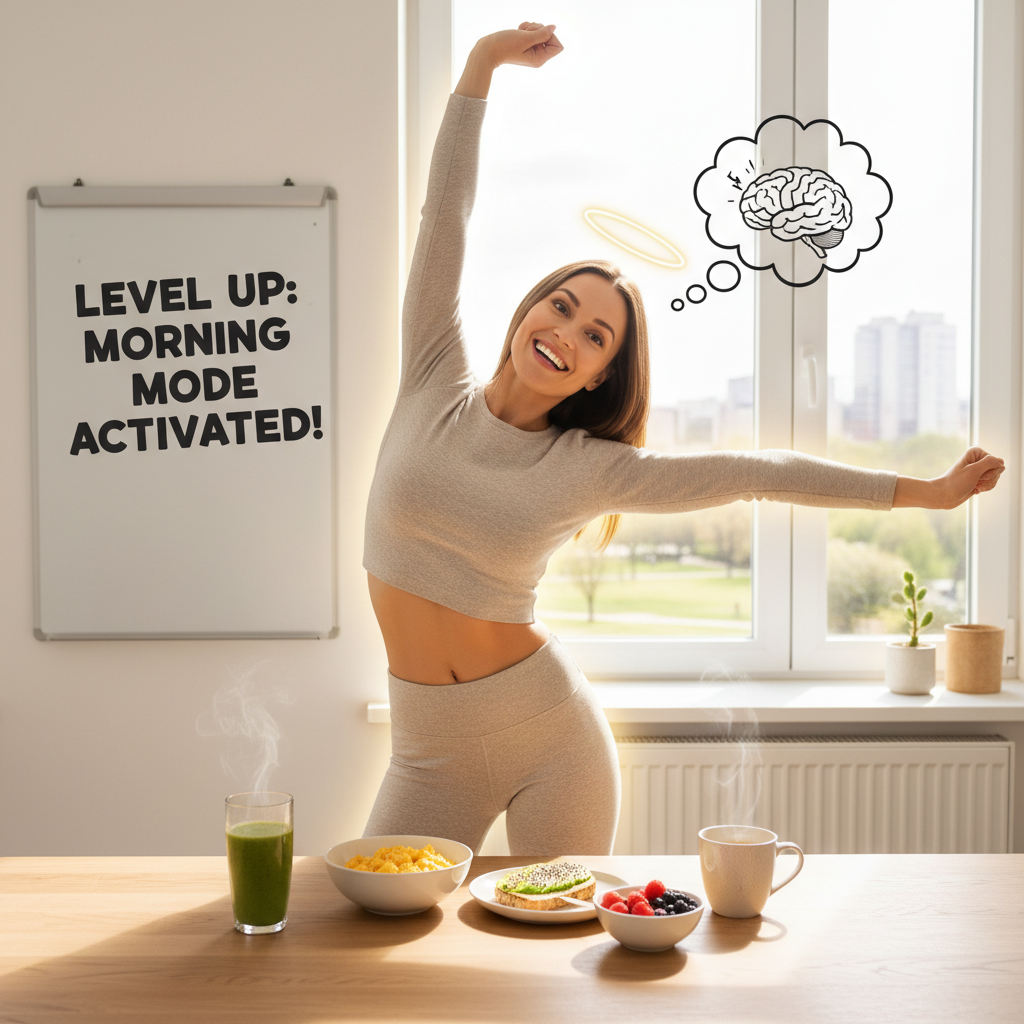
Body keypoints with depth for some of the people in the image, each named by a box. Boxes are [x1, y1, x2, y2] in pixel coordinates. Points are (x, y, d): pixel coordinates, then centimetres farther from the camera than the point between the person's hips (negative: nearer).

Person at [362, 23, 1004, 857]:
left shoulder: (590, 469, -4)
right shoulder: (434, 390, -2)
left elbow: (756, 473, -2)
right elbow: (444, 217, -4)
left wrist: (925, 491, 1)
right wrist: (481, 67, -6)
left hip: (553, 737, -1)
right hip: (433, 751, 1)